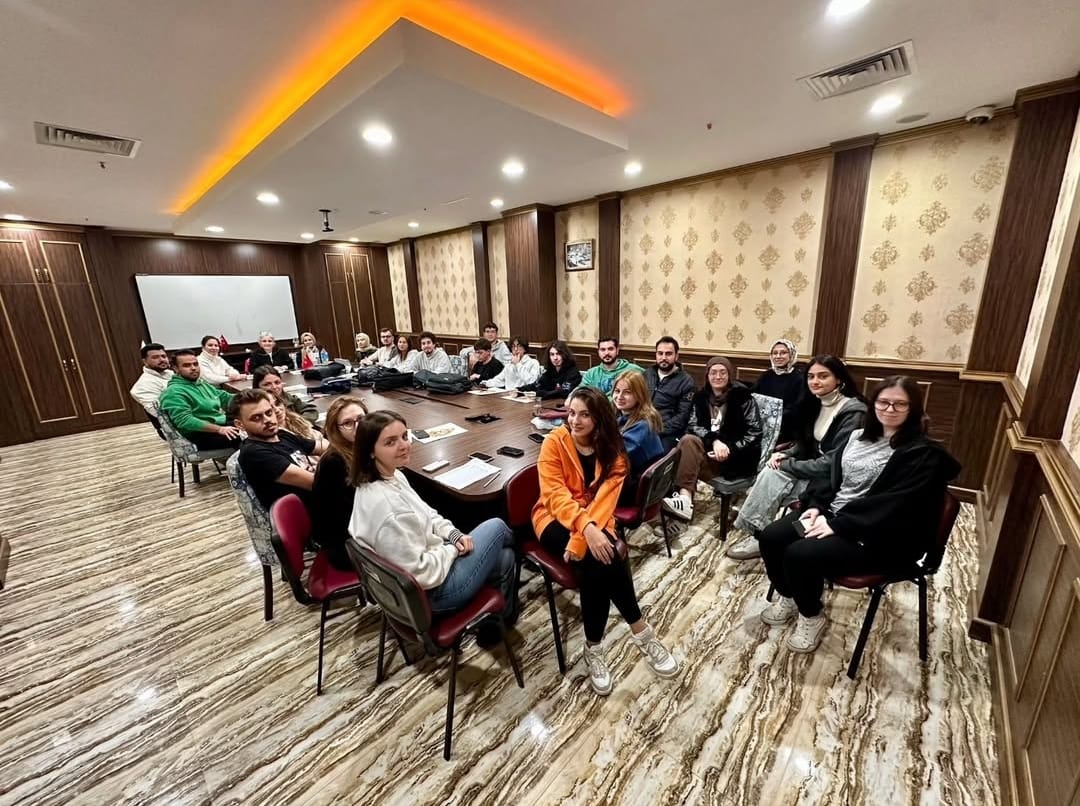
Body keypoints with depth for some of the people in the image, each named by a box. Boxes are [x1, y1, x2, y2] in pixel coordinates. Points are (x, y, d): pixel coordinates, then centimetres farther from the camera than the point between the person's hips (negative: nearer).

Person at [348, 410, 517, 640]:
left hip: (430, 559, 8)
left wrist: (453, 534, -5)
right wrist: (453, 548, -14)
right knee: (497, 527, 6)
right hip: (431, 591, -8)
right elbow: (423, 573, -31)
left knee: (504, 556, 14)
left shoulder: (392, 476, -5)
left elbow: (425, 515, 9)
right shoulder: (385, 505, -35)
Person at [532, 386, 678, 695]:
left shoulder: (613, 452, -5)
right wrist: (585, 528, -35)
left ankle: (594, 648, -8)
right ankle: (640, 631, -9)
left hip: (594, 521, 2)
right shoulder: (554, 442, -11)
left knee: (597, 562, -28)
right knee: (602, 557, -28)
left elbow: (604, 500, -15)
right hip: (556, 519, -2)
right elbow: (554, 494, -19)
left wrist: (582, 539, -29)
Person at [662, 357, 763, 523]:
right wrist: (714, 441, -22)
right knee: (688, 440, -27)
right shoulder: (701, 397, 9)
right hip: (711, 450, 4)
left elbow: (754, 433, -8)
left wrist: (730, 449, -21)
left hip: (738, 457, -4)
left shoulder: (742, 396, -4)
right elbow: (693, 426, -4)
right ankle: (685, 497, -38)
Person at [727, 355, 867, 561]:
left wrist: (787, 465, -18)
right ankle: (754, 535, -12)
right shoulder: (817, 404, 6)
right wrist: (785, 454, -7)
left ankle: (758, 538, -8)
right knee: (770, 473, -18)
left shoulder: (853, 413, -18)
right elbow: (806, 445, 15)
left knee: (772, 477, -23)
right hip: (815, 472, 7)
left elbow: (833, 463, -24)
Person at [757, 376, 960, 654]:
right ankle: (788, 597, 16)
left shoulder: (924, 454, -11)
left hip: (876, 537, -7)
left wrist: (836, 524, -23)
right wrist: (816, 506, -6)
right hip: (830, 514, 7)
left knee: (800, 554, -26)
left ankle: (812, 616, 5)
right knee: (771, 537, -11)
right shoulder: (858, 436, 11)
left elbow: (893, 504, -20)